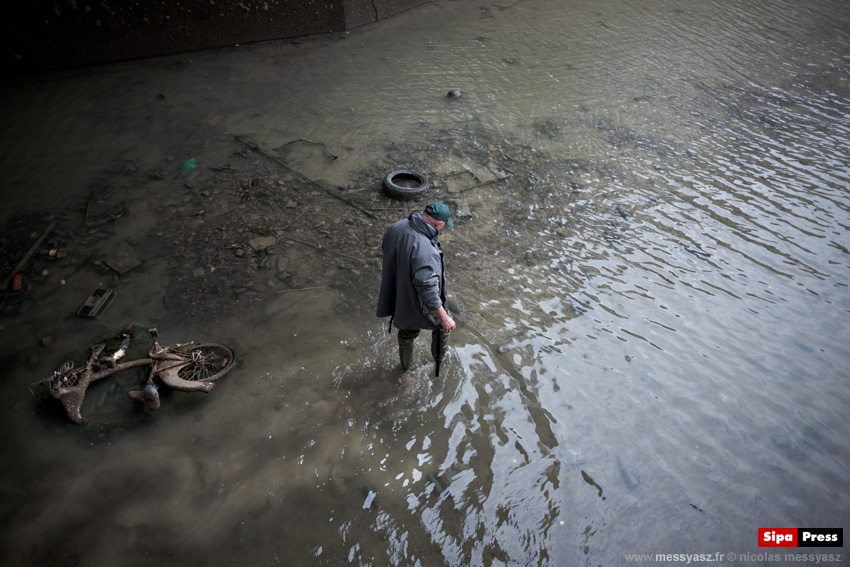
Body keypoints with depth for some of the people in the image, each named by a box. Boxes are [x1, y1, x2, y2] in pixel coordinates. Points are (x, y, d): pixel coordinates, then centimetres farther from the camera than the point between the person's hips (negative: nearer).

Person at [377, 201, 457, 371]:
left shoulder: (395, 228, -14)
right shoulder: (425, 251, -40)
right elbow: (428, 292, -37)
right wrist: (444, 318, -26)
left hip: (399, 299, 7)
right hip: (421, 308, -6)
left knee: (406, 333, 33)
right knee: (443, 325, 28)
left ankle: (405, 364, 59)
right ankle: (439, 357, 54)